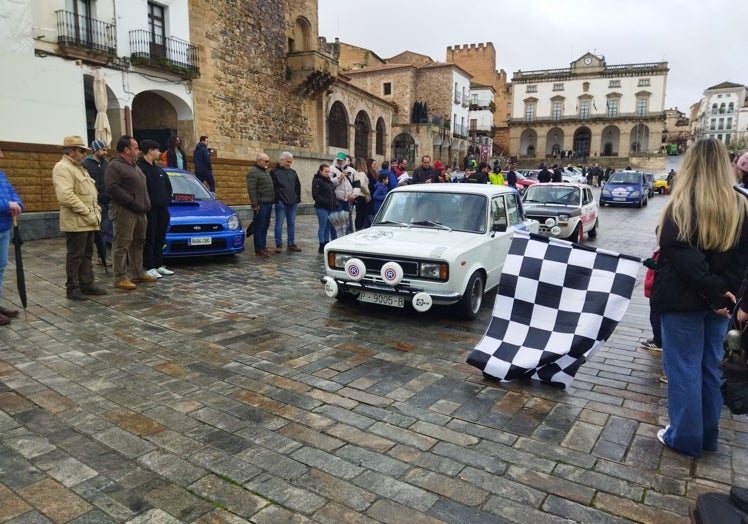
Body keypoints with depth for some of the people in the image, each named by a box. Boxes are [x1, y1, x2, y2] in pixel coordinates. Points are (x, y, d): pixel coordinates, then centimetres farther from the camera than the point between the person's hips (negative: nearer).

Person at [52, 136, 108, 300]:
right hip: (75, 222, -9)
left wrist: (96, 211, 9)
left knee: (87, 255, 14)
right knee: (75, 256, -3)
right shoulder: (62, 168, -11)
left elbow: (91, 193, 24)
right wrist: (87, 212, -19)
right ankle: (72, 289, 5)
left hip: (87, 222, 9)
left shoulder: (79, 168, 21)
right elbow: (66, 196, -23)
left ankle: (87, 284, 22)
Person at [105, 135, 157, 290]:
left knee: (138, 244, 14)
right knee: (122, 245, -7)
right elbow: (112, 188, -18)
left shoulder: (134, 167, 22)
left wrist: (146, 204, 11)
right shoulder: (115, 166, -7)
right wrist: (132, 202, -20)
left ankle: (138, 273, 23)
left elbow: (143, 188, 26)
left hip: (140, 212, 9)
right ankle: (120, 278, -4)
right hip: (124, 212, -9)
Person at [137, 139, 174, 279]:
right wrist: (149, 202, -17)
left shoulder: (158, 169, 17)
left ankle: (159, 265, 21)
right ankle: (149, 267, 3)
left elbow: (168, 186, 22)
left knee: (160, 239, 13)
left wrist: (167, 200, 8)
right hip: (149, 210, -8)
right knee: (149, 240, -2)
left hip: (162, 209, 8)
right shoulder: (139, 167, -10)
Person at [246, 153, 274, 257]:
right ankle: (259, 249, -1)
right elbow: (251, 189, -17)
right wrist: (255, 204, -22)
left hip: (268, 203, 9)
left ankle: (263, 246, 21)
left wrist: (272, 201, 18)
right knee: (259, 227, -5)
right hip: (261, 204, -9)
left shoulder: (265, 171, 19)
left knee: (265, 226, 13)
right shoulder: (253, 172, -10)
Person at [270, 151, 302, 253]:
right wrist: (277, 199, -13)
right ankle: (278, 245, 4)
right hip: (281, 203, -5)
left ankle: (291, 244, 15)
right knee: (279, 223, -1)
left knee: (291, 224, 9)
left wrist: (298, 198, 12)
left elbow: (298, 186, 20)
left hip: (292, 203, 6)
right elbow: (272, 187, -8)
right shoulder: (274, 172, -2)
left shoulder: (293, 173, 16)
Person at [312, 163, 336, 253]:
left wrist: (335, 203, 12)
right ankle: (322, 247, 3)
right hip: (321, 208, -7)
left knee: (328, 226, 9)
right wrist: (325, 202, -19)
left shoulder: (329, 180, 18)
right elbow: (315, 195, -15)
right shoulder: (317, 181, -7)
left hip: (330, 208, 8)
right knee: (322, 226, -3)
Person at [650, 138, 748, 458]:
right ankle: (708, 435, 28)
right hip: (717, 301, 6)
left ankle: (685, 437, 14)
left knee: (683, 368, 4)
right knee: (709, 367, 16)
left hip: (683, 300, -6)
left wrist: (714, 290, -15)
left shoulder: (682, 205, -13)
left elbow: (681, 255, -22)